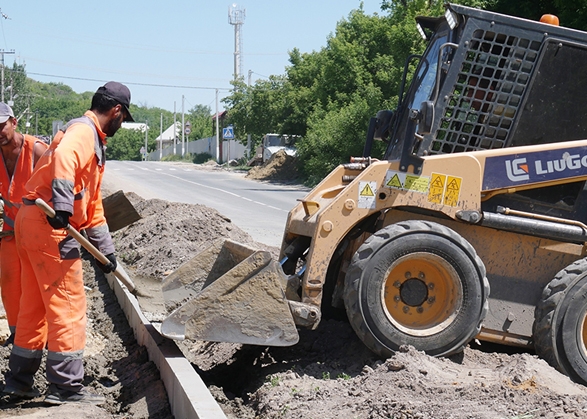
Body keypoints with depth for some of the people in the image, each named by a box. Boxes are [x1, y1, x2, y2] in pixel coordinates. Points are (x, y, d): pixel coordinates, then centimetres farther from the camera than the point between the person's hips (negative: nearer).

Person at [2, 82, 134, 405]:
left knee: (34, 304, 17)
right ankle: (66, 387, -2)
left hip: (31, 222, 11)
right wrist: (62, 207, -40)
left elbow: (92, 203, 30)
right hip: (47, 223, -11)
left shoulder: (93, 141, 26)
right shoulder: (83, 130, -6)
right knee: (67, 304, -6)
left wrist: (105, 249, 30)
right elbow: (63, 157, -31)